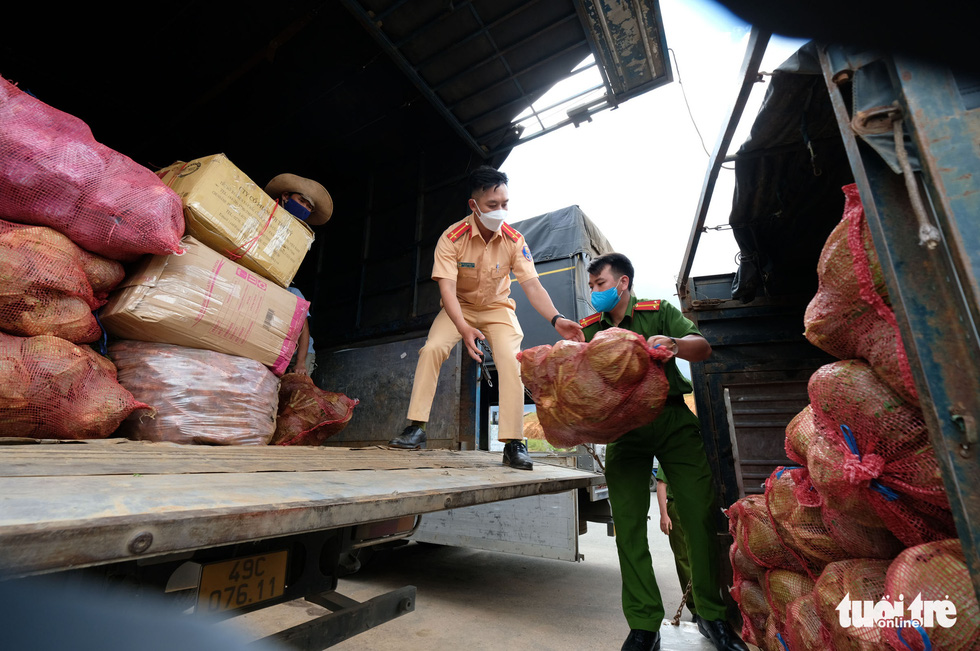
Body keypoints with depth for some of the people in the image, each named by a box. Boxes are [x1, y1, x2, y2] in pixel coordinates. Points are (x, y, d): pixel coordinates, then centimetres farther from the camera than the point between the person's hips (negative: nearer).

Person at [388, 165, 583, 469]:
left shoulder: (515, 241, -19)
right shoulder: (452, 238, -23)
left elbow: (532, 286, -24)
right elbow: (446, 288, -29)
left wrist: (556, 319, -43)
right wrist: (464, 329, -46)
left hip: (497, 307, 0)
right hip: (459, 306, 0)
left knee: (511, 360, -21)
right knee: (431, 348, -22)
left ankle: (514, 442, -13)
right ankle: (416, 428, -9)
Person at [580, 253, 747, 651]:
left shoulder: (658, 313, 5)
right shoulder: (589, 330, 11)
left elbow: (703, 348, -7)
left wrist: (674, 344, -29)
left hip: (673, 420, -1)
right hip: (624, 427, 2)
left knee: (700, 515, -1)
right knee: (628, 525, 0)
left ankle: (712, 615, 21)